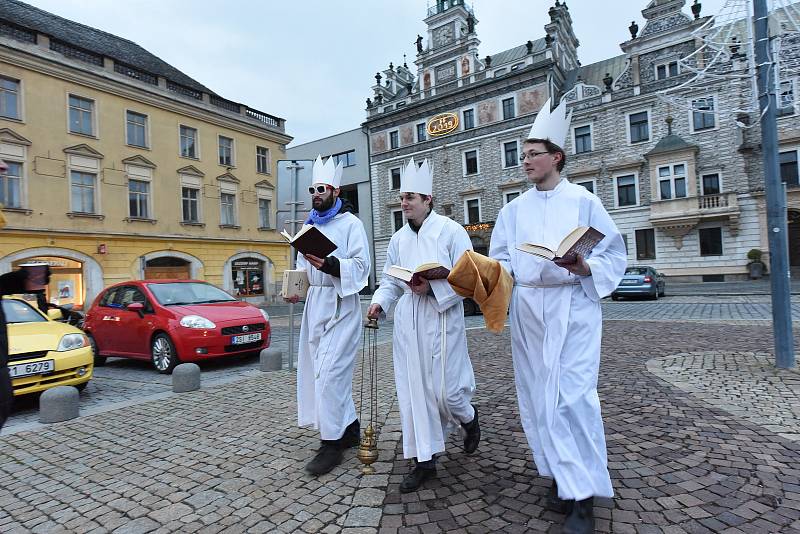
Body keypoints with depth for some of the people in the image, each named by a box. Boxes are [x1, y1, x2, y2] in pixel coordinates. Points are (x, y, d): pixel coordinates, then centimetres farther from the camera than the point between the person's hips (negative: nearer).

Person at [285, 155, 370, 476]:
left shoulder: (350, 223, -4)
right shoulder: (309, 226, 17)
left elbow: (362, 265, -12)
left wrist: (330, 264, -27)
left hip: (340, 305, -7)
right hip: (315, 303, 8)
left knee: (330, 371, -9)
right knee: (324, 370, 13)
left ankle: (332, 443, 4)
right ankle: (350, 429, 28)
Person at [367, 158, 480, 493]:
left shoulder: (451, 231, -5)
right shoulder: (398, 238, 12)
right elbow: (390, 280, 15)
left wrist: (432, 287, -20)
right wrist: (379, 302, -3)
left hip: (441, 318, -5)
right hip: (408, 321, 5)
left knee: (445, 390, 0)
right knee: (413, 391, 6)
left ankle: (468, 418, 37)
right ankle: (424, 460, 21)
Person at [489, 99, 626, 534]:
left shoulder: (583, 201, 2)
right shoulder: (514, 209, 13)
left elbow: (614, 254, 2)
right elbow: (501, 260, 13)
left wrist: (585, 268, -17)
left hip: (573, 305, -4)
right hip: (528, 308, 4)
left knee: (573, 395, -8)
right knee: (538, 395, 8)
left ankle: (582, 497, 5)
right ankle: (560, 475, 25)